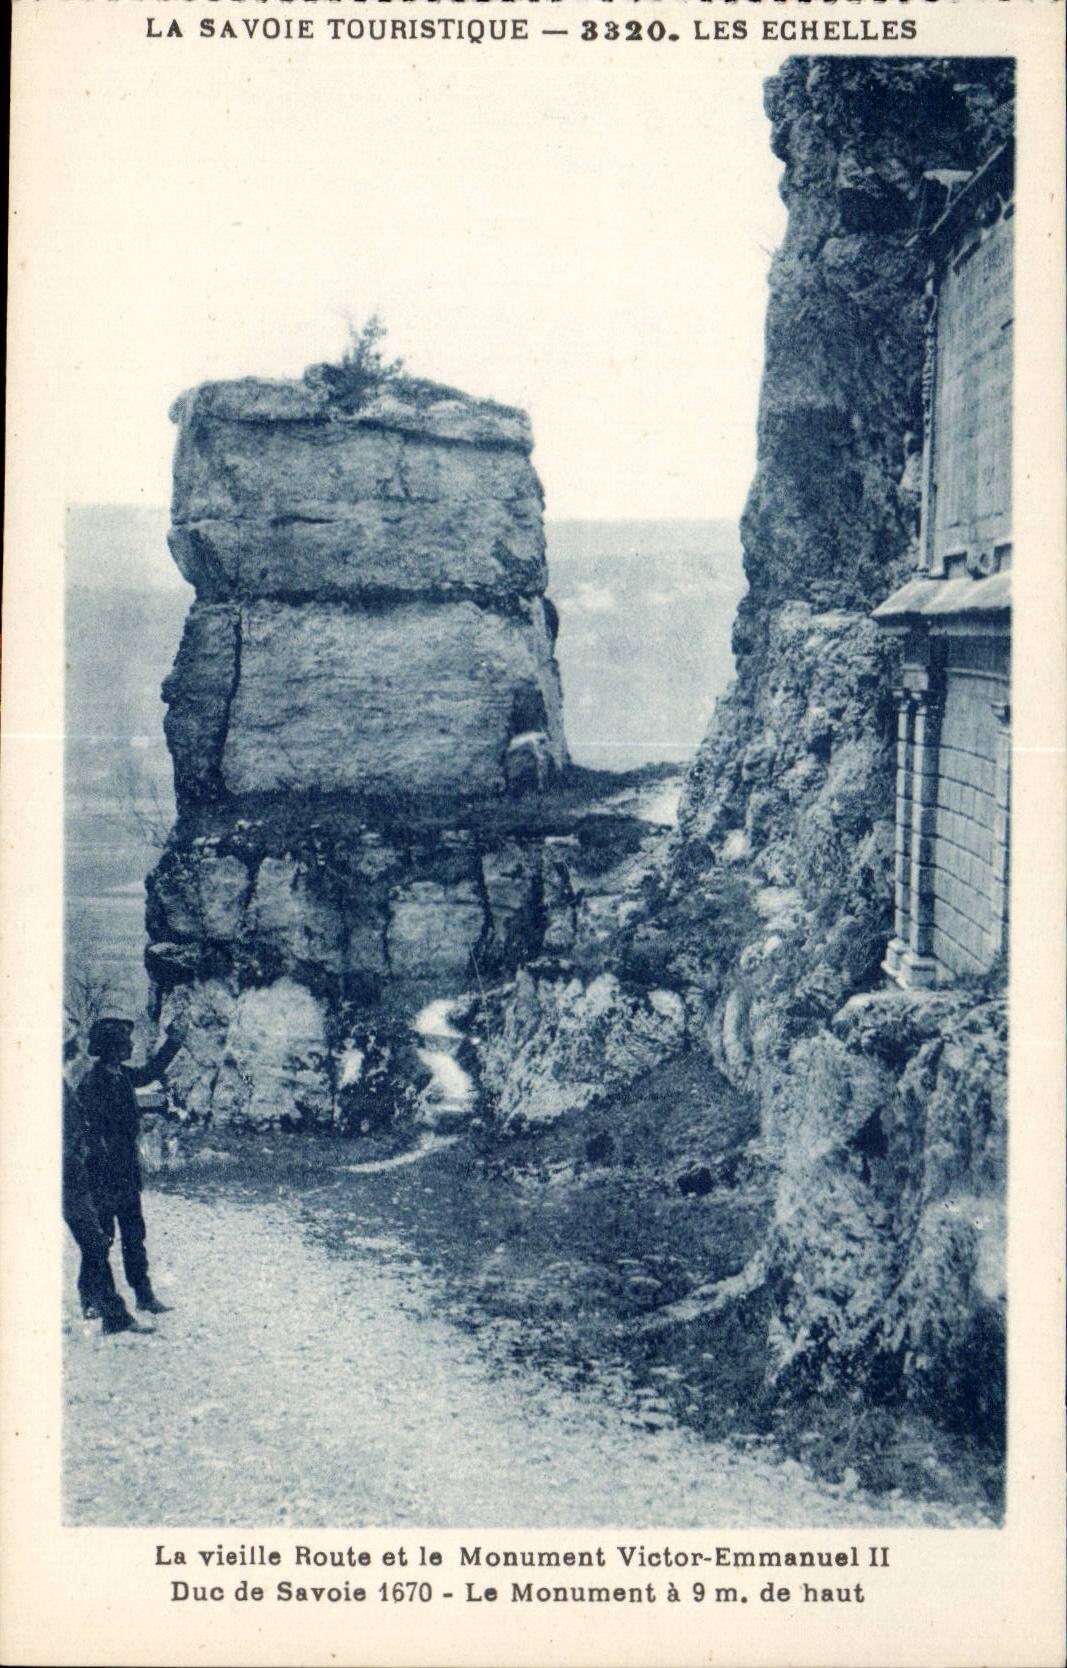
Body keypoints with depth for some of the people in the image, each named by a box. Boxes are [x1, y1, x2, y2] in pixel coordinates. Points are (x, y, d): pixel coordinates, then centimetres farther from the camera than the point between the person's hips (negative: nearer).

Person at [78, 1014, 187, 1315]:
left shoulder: (123, 1075, 8)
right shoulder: (92, 1081, -17)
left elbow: (150, 1071, 31)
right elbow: (92, 1133, -21)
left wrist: (173, 1042, 25)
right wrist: (105, 1177, -23)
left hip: (127, 1172, 8)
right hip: (104, 1175, -8)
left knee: (134, 1234, 12)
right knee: (100, 1237, 0)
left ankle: (144, 1295, 19)